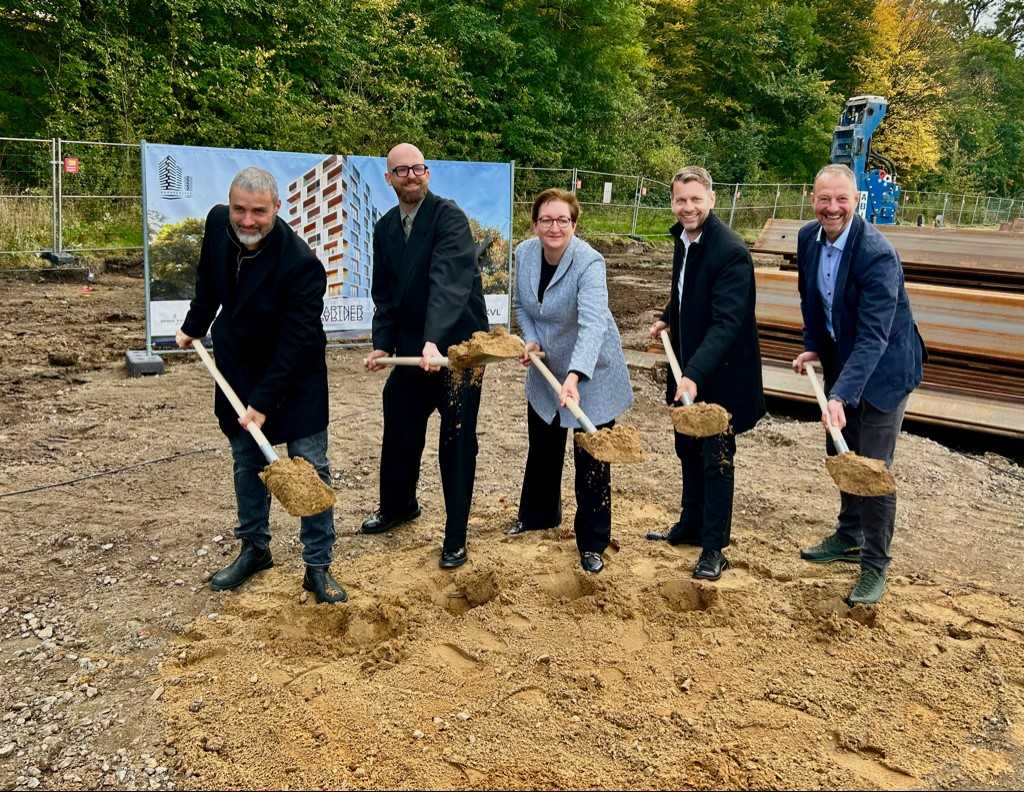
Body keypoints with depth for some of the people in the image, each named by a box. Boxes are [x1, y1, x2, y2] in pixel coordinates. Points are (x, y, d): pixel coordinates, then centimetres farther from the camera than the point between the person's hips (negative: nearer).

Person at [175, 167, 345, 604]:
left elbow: (295, 343, -27)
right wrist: (194, 326, 18)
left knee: (310, 466, -4)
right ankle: (254, 549, 30)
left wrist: (264, 401, -26)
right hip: (237, 366, 6)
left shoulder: (301, 264, -30)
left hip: (295, 376, -5)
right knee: (247, 462, 14)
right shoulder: (217, 223, -11)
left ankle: (318, 565, 8)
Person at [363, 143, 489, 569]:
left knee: (457, 442, 2)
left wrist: (435, 339, -39)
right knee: (399, 432, 17)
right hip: (411, 347, 6)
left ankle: (456, 537, 15)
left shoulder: (449, 216, -14)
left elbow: (449, 281, -28)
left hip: (457, 345, -6)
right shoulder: (385, 227, 8)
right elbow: (384, 293, 12)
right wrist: (382, 343, 0)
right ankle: (397, 506, 42)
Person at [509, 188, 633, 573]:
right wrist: (531, 340, -10)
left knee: (591, 459, 0)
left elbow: (592, 324, -42)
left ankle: (592, 544, 14)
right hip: (545, 370, 6)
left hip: (591, 374, -6)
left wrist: (575, 376, -55)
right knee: (542, 447, 21)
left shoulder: (589, 263, -28)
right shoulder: (524, 253, -9)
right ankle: (538, 514, 44)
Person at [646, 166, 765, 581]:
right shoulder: (683, 238, 4)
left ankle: (714, 549, 15)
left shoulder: (731, 252, -23)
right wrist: (667, 318, 6)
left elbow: (726, 323, -30)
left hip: (720, 373, -8)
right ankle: (690, 526, 37)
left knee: (716, 459, 2)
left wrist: (695, 374, -38)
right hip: (688, 367, 8)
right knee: (688, 449, 20)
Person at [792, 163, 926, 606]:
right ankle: (849, 538, 39)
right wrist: (813, 348, 1)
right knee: (841, 455, 18)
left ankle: (875, 566, 12)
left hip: (883, 369, -7)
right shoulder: (808, 237, -6)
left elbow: (873, 336, -33)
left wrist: (841, 396, -41)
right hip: (840, 359, 7)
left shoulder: (877, 254, -28)